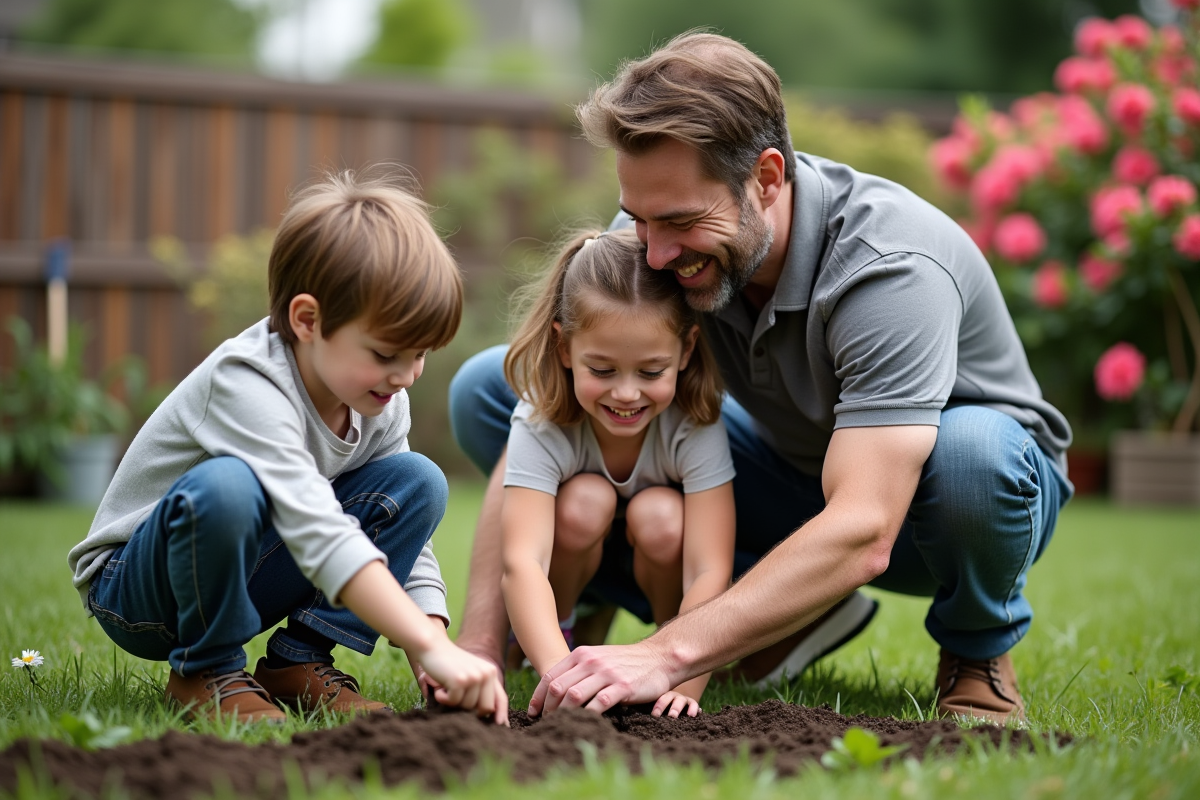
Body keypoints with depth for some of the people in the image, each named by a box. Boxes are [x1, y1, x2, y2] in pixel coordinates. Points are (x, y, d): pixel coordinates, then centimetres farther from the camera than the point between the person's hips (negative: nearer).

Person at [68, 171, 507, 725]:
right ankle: (205, 670, -14)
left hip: (247, 572, 6)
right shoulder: (247, 387, -32)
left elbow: (407, 543, -3)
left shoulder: (382, 404, -7)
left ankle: (298, 660, -5)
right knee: (224, 488, -40)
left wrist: (432, 650, -20)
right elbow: (321, 533, -43)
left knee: (418, 481, -11)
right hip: (133, 588, -6)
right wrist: (434, 648, -50)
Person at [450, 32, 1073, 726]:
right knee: (487, 387, -9)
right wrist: (478, 646, -31)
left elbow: (861, 537, -43)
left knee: (972, 450, -44)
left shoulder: (891, 269, -35)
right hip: (794, 473, 5)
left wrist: (664, 656, -50)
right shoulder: (654, 237, -19)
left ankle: (978, 649, -6)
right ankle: (793, 614, -1)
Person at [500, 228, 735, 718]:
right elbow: (521, 561, -43)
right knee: (584, 501, -31)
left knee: (658, 514, -32)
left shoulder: (694, 425, -30)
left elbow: (710, 572, -36)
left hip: (662, 566, 0)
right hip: (572, 562, 0)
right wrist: (557, 668, -61)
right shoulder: (541, 421, -31)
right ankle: (553, 633, -5)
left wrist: (684, 682, -52)